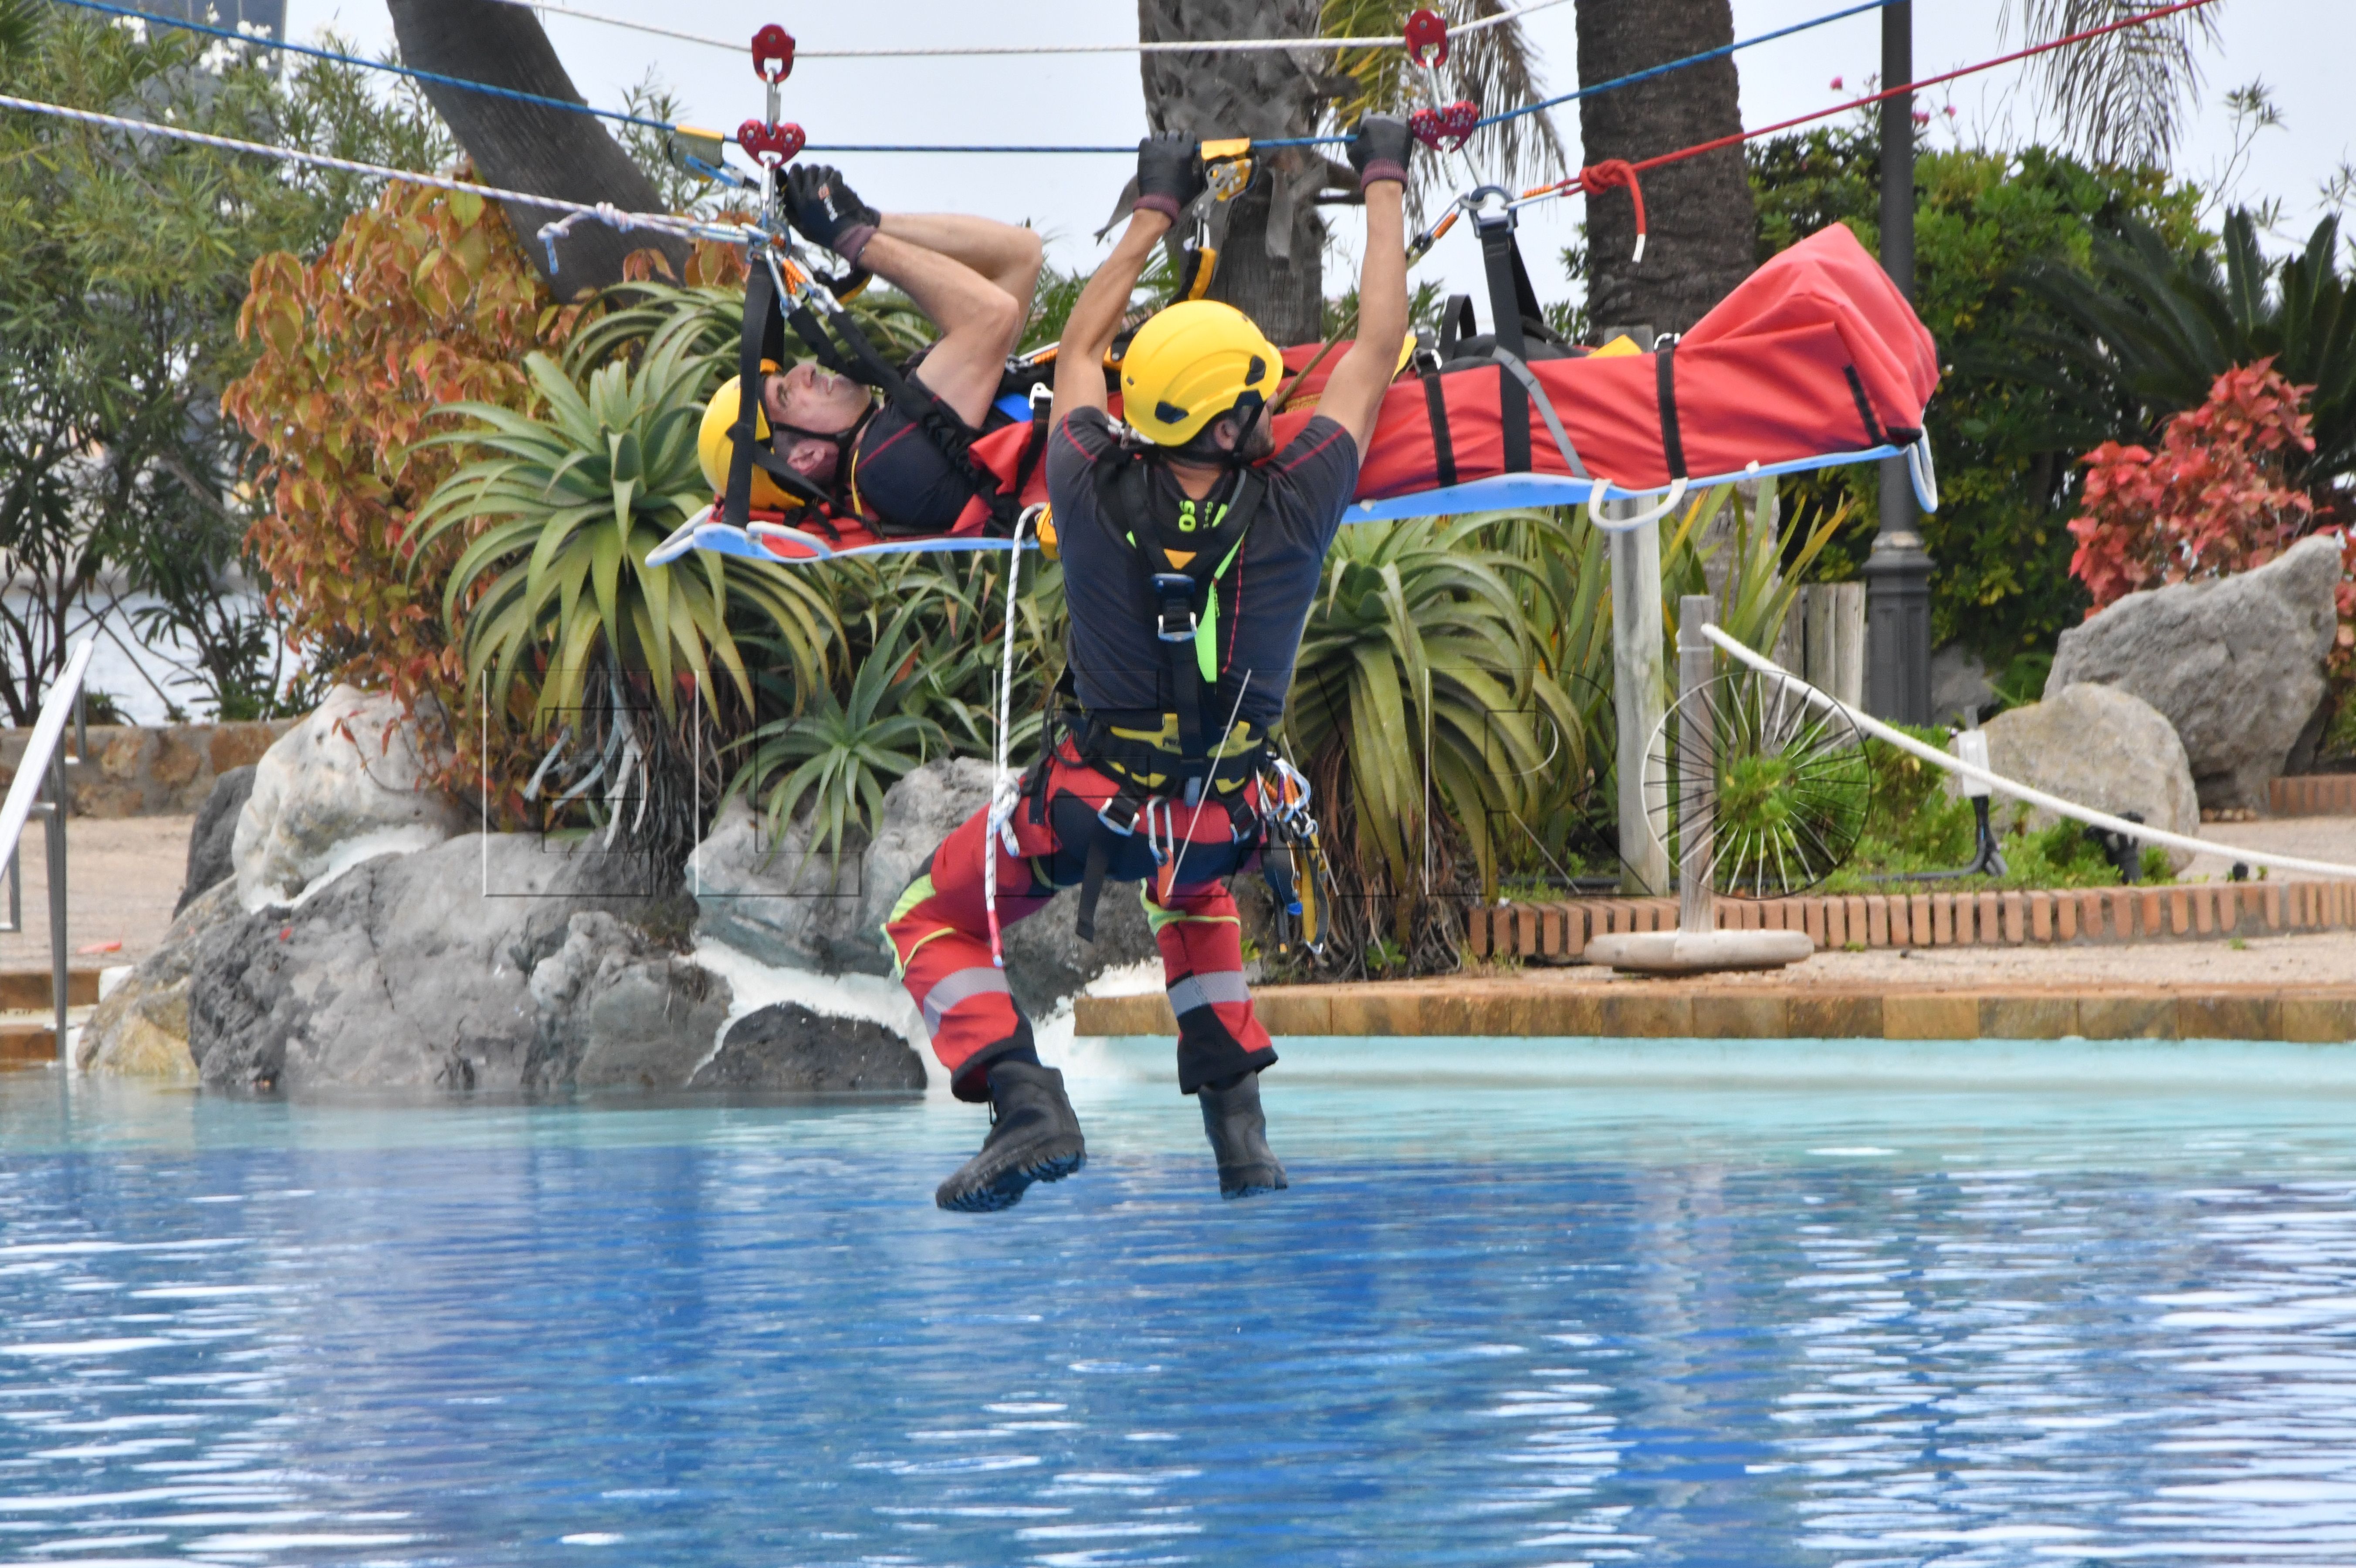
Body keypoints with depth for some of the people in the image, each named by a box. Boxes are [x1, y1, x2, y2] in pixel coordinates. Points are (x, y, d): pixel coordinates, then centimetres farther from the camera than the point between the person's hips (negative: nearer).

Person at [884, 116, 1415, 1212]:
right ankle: (1237, 1119, 23)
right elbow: (1377, 348, -7)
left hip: (1087, 802, -2)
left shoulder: (1094, 495, -19)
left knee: (935, 925, 17)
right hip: (1222, 813, 2)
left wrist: (1155, 209, 15)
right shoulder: (1291, 510, -20)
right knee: (1194, 892, 37)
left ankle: (1025, 1103, -7)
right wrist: (1384, 185, 5)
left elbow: (1082, 346, 2)